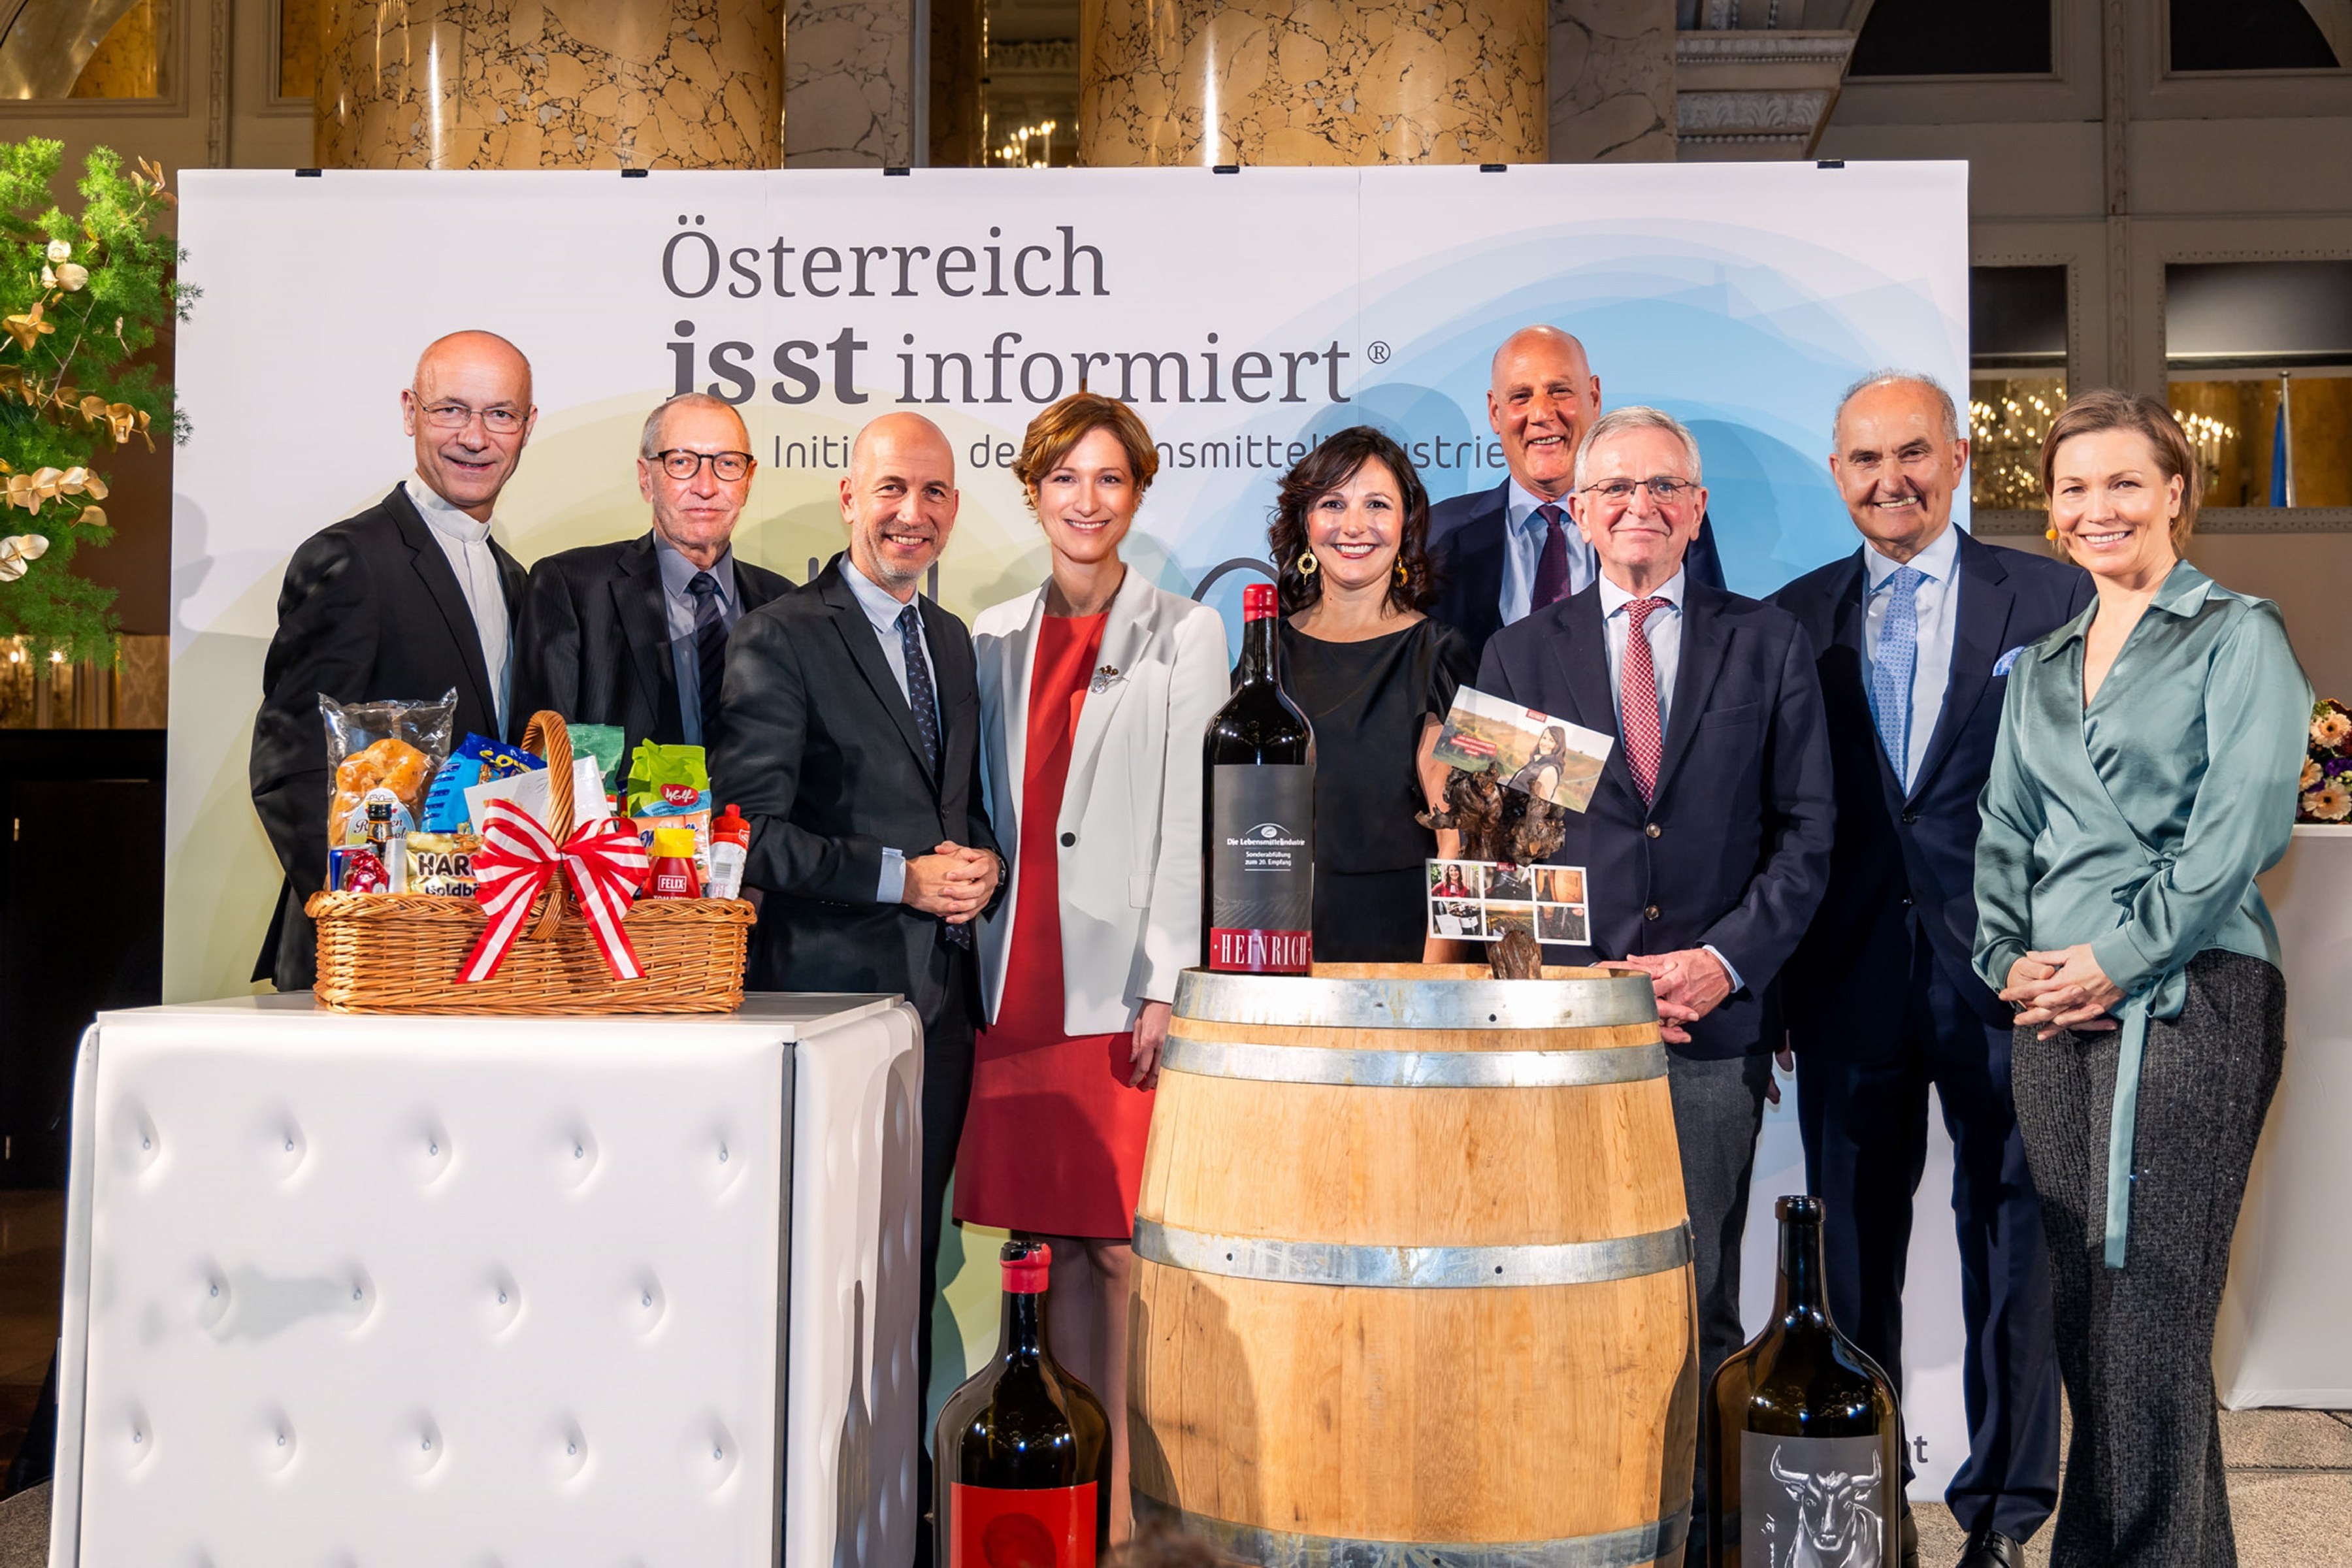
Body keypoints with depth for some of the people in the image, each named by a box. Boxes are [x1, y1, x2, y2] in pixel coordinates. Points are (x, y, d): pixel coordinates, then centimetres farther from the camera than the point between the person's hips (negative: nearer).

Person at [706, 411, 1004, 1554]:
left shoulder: (955, 642, 16)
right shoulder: (778, 642, -6)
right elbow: (753, 836, -12)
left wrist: (982, 869, 0)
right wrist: (903, 877, -18)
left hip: (939, 998, 6)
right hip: (828, 997, -6)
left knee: (911, 1266, 14)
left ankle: (903, 1481, 24)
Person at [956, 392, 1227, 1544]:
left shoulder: (1185, 637, 4)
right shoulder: (994, 639, 15)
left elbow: (1189, 821, -3)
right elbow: (985, 812, 15)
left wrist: (1168, 984, -10)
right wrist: (971, 961, 7)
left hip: (1126, 989, -3)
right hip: (1020, 985, 3)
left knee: (1120, 1240, -3)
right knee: (1059, 1240, 5)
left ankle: (1146, 1491, 7)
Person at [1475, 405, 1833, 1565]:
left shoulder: (1769, 645, 10)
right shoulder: (1520, 654, 11)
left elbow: (1805, 831, 6)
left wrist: (1726, 959, -8)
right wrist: (1583, 977, -5)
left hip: (1713, 1031, 0)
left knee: (1699, 1311, 5)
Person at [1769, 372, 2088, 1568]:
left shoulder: (2053, 598, 3)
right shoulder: (1792, 619, 8)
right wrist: (1772, 980, 2)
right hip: (1851, 978, 2)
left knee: (2013, 1245, 6)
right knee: (1854, 1253, 10)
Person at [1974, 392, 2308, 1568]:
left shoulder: (2237, 635, 2)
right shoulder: (2038, 668, 19)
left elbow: (2243, 822, -9)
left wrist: (2119, 958, -14)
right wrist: (2009, 956, 1)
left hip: (2188, 995, -5)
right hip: (2052, 1007, 6)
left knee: (2149, 1315, -7)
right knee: (2081, 1312, 7)